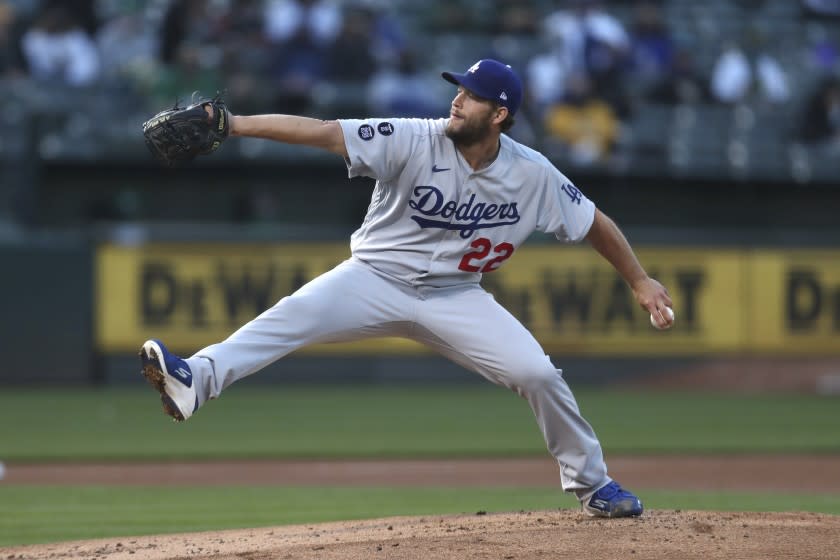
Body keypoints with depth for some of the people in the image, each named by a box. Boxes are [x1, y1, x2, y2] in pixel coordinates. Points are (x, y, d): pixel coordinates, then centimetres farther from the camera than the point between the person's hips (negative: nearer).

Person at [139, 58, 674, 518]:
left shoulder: (534, 175, -9)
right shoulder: (414, 141, -18)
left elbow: (595, 221, 5)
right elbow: (322, 131, -26)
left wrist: (640, 281, 7)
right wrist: (236, 124, -36)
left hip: (454, 295, 2)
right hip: (377, 278, -2)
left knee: (538, 373, -11)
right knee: (298, 313, -30)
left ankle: (591, 482, 12)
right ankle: (195, 380, -50)